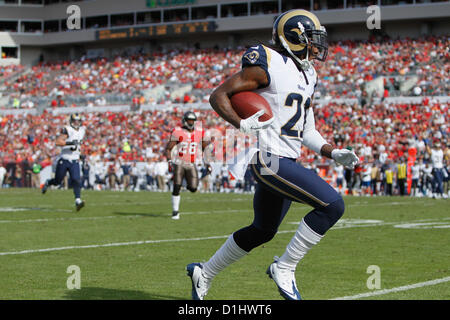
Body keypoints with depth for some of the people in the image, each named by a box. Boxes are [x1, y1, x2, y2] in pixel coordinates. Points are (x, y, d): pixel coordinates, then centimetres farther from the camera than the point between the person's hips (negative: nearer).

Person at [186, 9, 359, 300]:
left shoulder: (306, 75, 17)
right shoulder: (268, 66, -11)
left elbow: (307, 131, 21)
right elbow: (219, 96, -11)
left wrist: (334, 153, 8)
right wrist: (241, 125, -26)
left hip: (287, 162, 10)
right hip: (270, 159, -10)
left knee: (262, 231, 21)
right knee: (332, 204, -18)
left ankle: (205, 273, 36)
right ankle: (284, 268, -6)